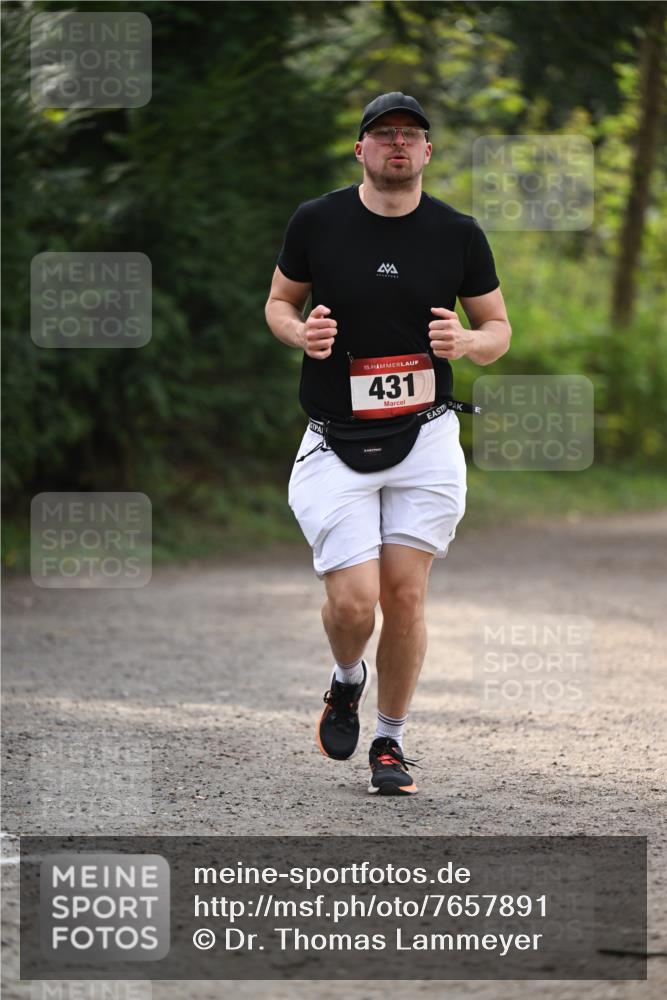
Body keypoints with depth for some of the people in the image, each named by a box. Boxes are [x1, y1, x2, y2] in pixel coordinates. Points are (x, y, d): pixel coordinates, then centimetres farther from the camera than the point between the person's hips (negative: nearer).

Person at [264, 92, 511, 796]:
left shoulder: (459, 234, 1)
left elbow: (498, 329, 9)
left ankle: (391, 740, 18)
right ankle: (346, 682, 23)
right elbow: (279, 303, 13)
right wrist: (302, 333, -10)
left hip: (425, 440, 1)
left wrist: (467, 342, -14)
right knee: (353, 600, -12)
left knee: (405, 595, -1)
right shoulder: (316, 222, -1)